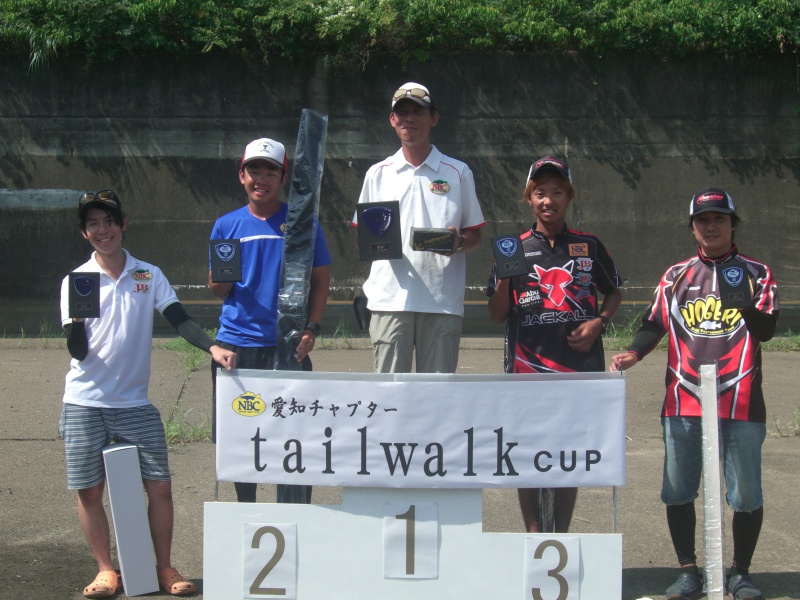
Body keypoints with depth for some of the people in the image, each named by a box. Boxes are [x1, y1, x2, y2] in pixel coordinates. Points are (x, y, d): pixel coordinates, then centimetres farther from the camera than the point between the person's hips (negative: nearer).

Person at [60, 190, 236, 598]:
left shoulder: (149, 276, 5)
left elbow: (179, 319, -2)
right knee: (89, 490, 2)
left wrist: (212, 347, -18)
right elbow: (78, 350, -5)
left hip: (135, 402, 1)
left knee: (159, 485, -3)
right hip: (85, 403, -1)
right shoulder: (76, 281, 0)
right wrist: (77, 322, -26)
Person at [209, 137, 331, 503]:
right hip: (235, 343, 2)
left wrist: (310, 329, -4)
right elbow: (217, 290, 12)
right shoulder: (227, 226, 9)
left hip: (288, 346, -2)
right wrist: (223, 277, -12)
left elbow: (320, 278, 8)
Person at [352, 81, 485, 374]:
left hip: (442, 298, -1)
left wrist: (458, 243, -11)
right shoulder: (378, 174, 12)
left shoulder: (458, 173, 8)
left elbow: (475, 233, 11)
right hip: (390, 296, 1)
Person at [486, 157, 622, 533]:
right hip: (527, 368, -1)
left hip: (577, 368, 1)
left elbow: (614, 293, 20)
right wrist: (504, 277, -13)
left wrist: (598, 322, 1)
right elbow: (496, 315, 4)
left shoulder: (588, 247, 8)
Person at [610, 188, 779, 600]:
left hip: (740, 403, -2)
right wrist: (634, 352, -8)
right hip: (682, 401, 2)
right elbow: (654, 325, 11)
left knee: (746, 494, 2)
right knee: (678, 490, 4)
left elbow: (766, 330, -6)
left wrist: (744, 305, -26)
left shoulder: (756, 273, 7)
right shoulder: (675, 276, 14)